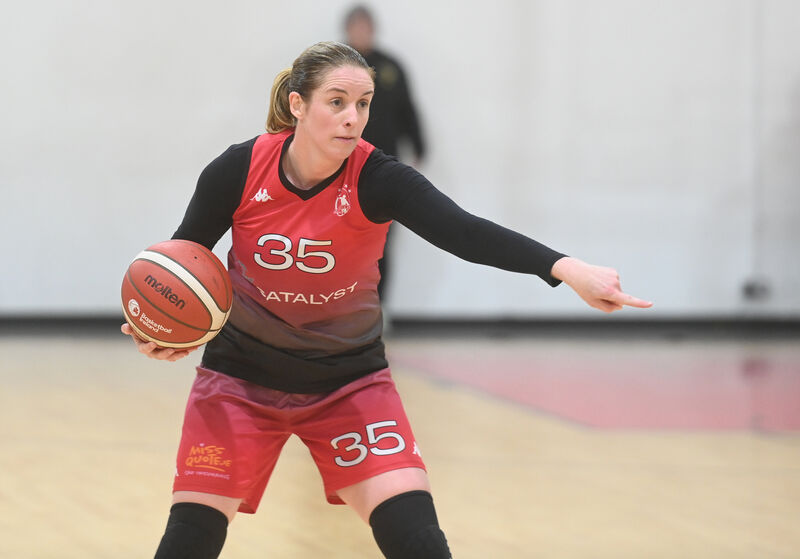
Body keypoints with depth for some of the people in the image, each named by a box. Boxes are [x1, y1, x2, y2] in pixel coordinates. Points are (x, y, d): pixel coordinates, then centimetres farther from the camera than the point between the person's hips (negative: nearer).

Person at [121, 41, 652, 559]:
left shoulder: (378, 179, -20)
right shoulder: (239, 170, -15)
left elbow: (465, 232, -36)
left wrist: (567, 268, -52)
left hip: (349, 378, 0)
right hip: (243, 376, 1)